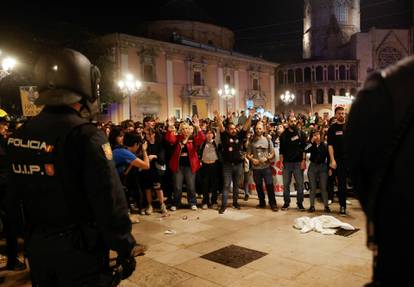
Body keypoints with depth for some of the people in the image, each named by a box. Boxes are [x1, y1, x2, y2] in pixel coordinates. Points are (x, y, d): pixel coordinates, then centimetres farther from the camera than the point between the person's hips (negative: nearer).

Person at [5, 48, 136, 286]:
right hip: (79, 247, -6)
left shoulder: (19, 135, 1)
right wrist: (125, 248, -13)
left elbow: (15, 195, 11)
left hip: (37, 244, 7)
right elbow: (110, 201, -23)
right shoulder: (86, 135, -22)